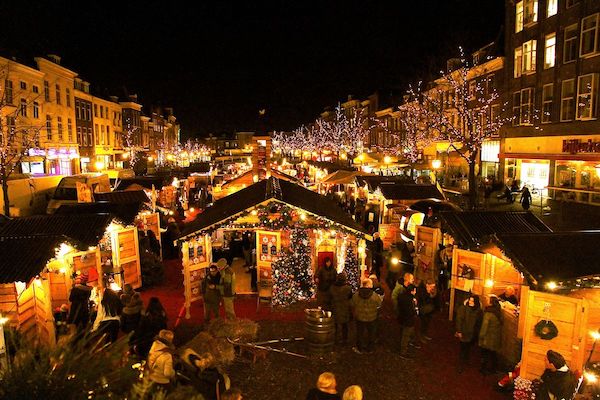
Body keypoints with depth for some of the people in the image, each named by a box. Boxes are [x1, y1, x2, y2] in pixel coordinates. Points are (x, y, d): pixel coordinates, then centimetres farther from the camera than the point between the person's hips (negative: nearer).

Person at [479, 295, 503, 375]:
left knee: (485, 353, 9)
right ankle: (493, 369, 30)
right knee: (493, 353, 19)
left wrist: (481, 335, -9)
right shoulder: (499, 312, -3)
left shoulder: (488, 313, -22)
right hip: (496, 337, 6)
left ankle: (484, 369, 17)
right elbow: (500, 324, 5)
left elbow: (485, 325, -18)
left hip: (488, 337, -6)